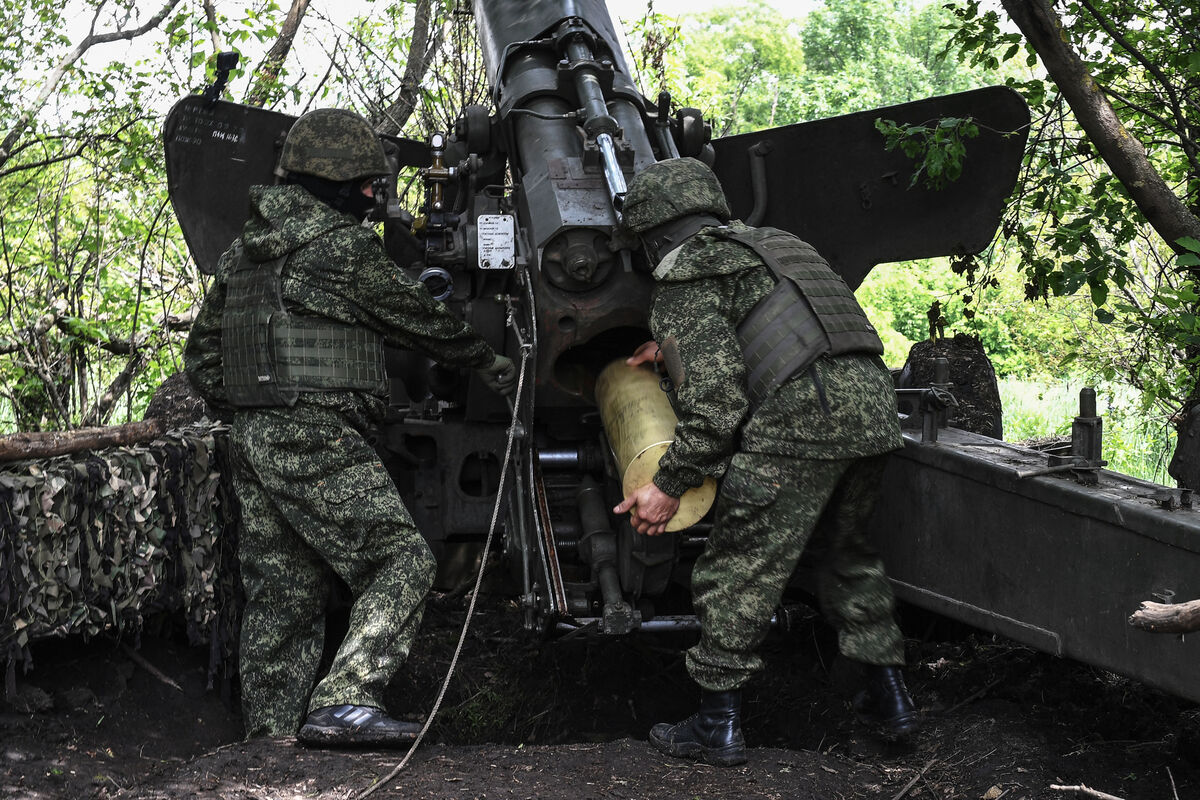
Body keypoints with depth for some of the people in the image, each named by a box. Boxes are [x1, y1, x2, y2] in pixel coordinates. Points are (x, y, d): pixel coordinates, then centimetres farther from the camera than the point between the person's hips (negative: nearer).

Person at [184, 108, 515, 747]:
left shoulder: (244, 250, 19)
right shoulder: (342, 244, -7)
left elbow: (201, 354, 23)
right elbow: (417, 317, 2)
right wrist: (486, 361, 17)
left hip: (252, 438, 9)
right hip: (317, 437, -9)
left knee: (282, 596, 11)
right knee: (402, 560, -7)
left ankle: (270, 740, 14)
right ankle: (343, 704, -19)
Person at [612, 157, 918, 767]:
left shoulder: (684, 283, 2)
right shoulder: (770, 242, 28)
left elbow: (716, 400, -8)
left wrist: (670, 484, -1)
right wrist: (674, 348, 49)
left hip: (798, 418, -8)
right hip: (871, 402, 8)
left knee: (738, 572, 4)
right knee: (849, 554, 26)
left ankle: (718, 725, 10)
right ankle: (888, 696, 29)